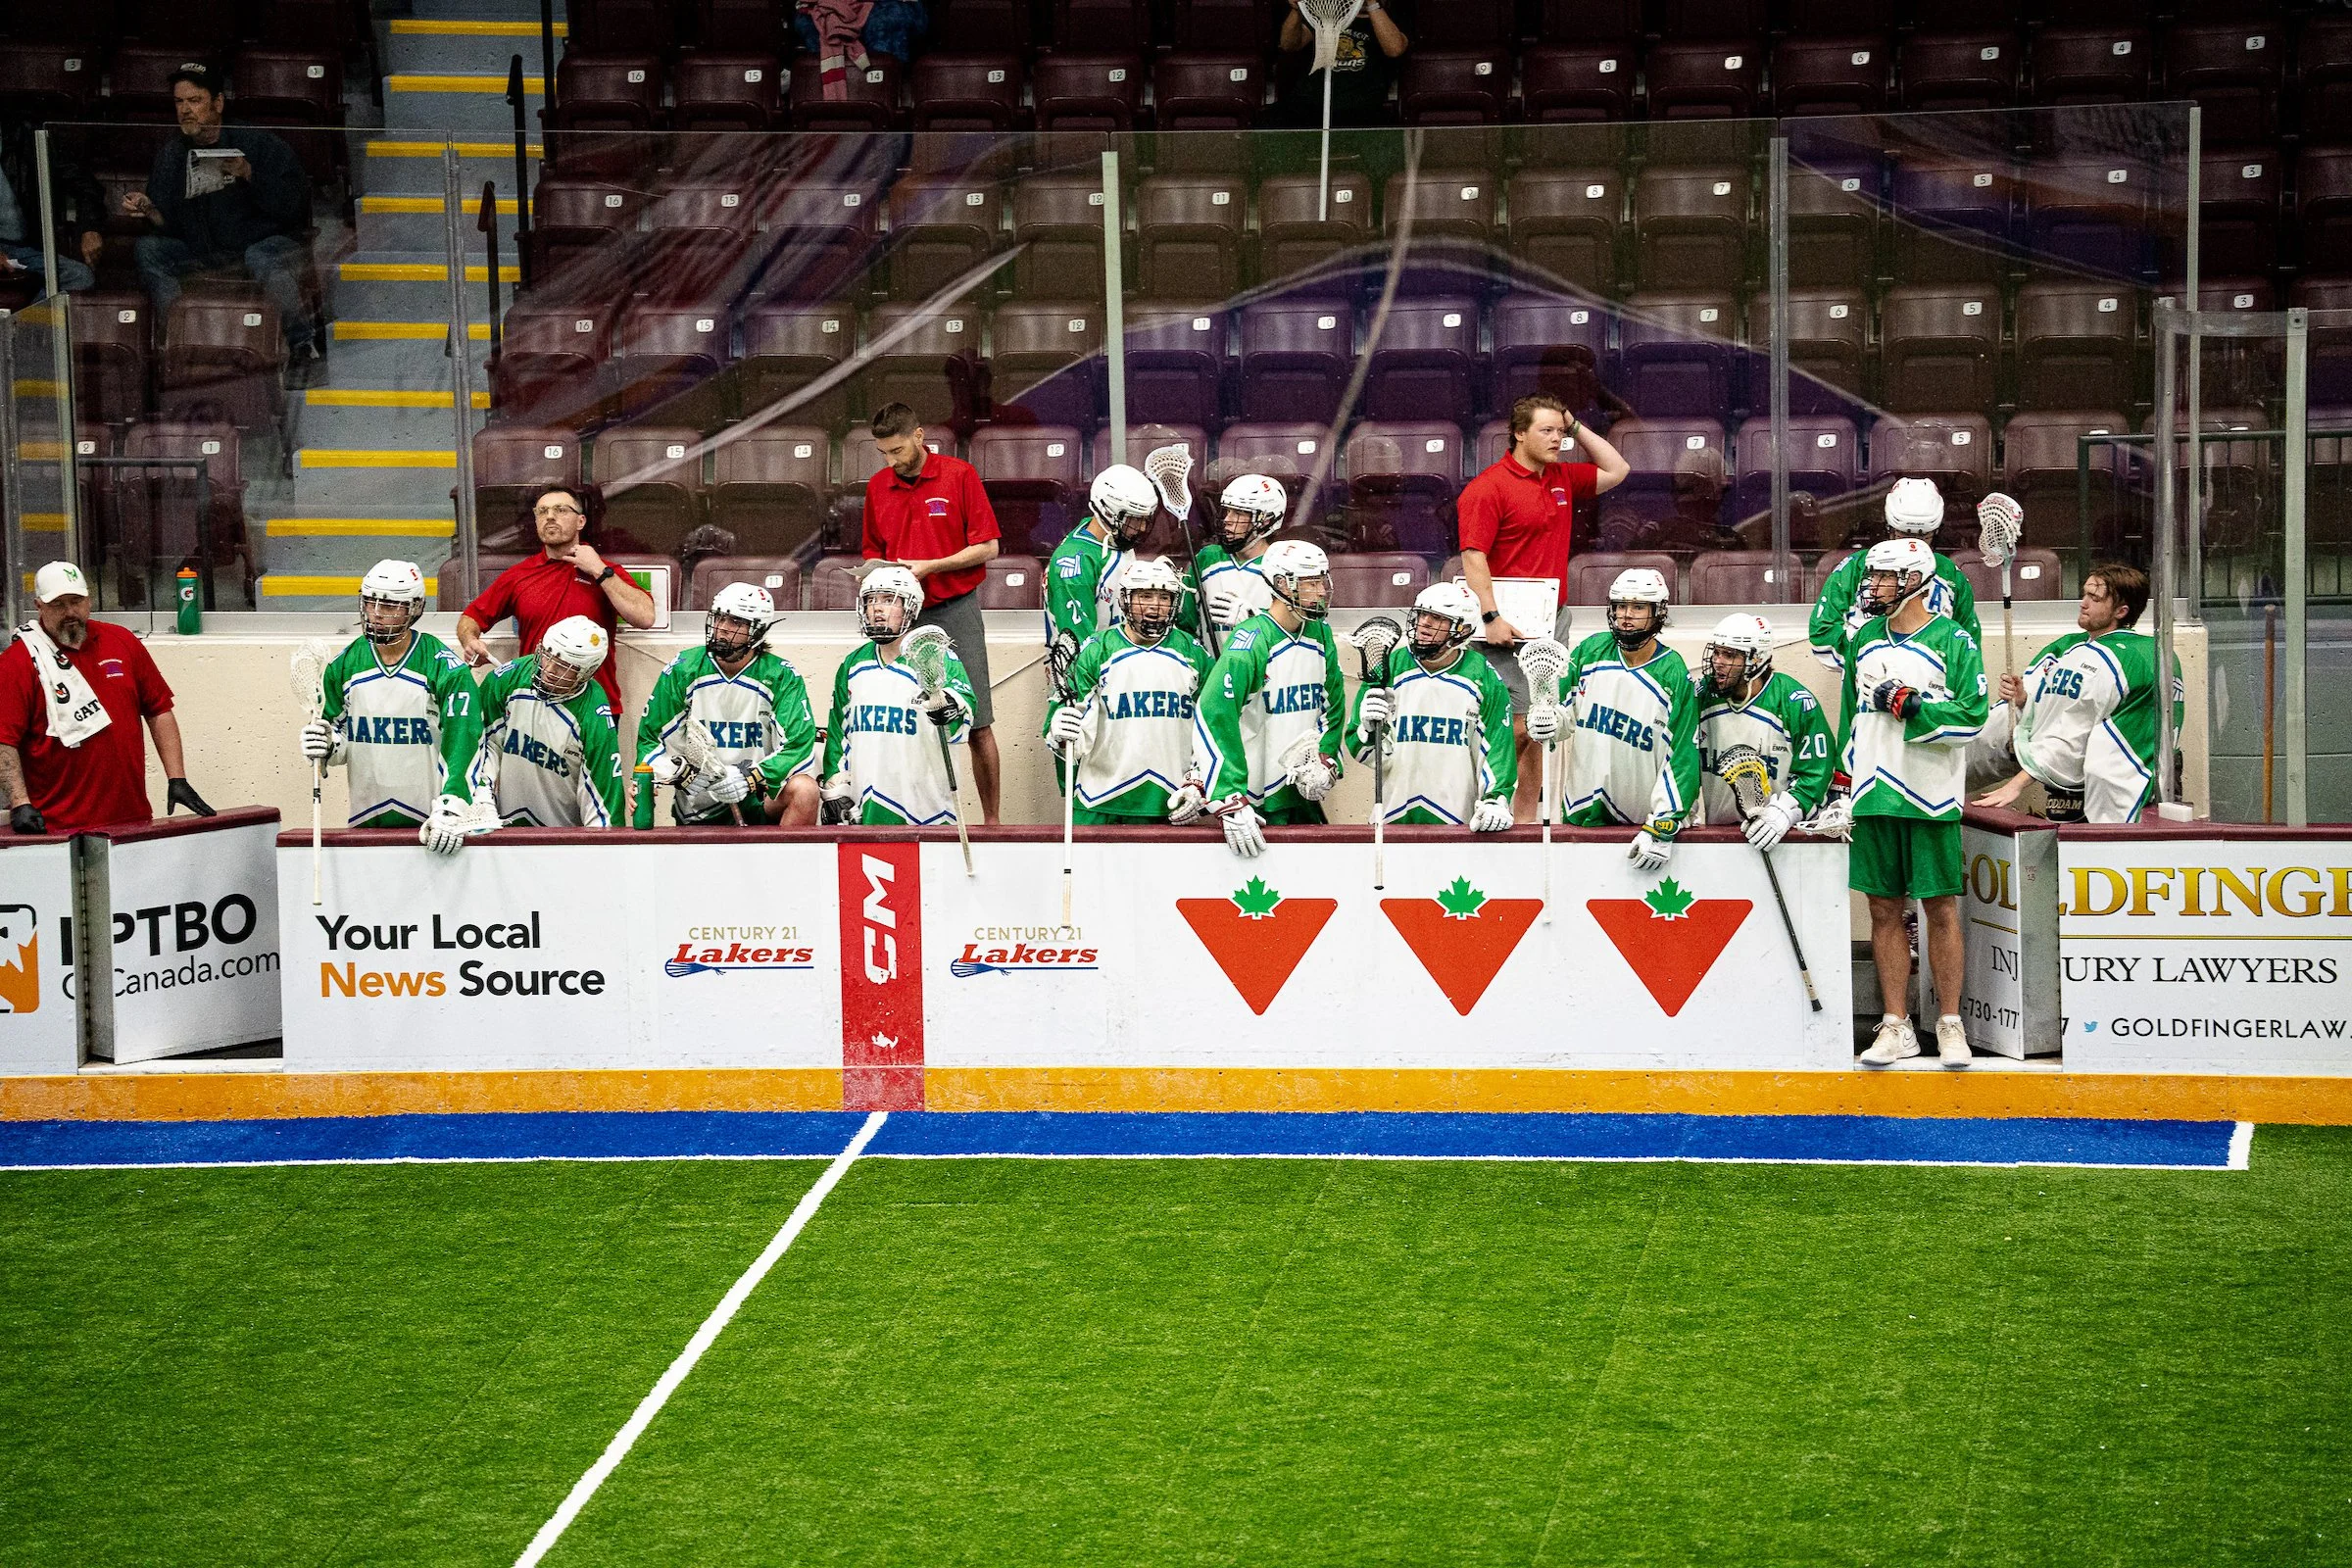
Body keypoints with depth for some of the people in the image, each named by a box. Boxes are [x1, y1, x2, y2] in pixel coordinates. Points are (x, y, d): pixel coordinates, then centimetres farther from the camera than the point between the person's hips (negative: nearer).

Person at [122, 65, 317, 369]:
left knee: (262, 259, -38)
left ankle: (305, 346, -24)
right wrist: (148, 210, -19)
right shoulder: (170, 155, 9)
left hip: (265, 240, -5)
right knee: (147, 249, -16)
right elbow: (170, 223, 3)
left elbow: (293, 205, -12)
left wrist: (249, 175, -24)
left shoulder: (257, 143, -4)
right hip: (200, 249, 5)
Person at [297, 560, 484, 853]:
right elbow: (338, 730, 16)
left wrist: (449, 810, -28)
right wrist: (326, 746, -9)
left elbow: (461, 744, -17)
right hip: (366, 819, 4)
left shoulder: (447, 669, -9)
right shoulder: (345, 664, 5)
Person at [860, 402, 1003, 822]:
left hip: (956, 613, -3)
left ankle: (990, 819, 5)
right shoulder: (878, 486, 10)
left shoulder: (959, 475, -3)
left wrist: (929, 566, -12)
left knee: (977, 725, -2)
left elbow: (987, 547, -3)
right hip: (902, 616, 3)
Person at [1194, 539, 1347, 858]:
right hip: (1256, 801, -7)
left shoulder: (1320, 634, 6)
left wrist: (1326, 761, 2)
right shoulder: (1252, 641, -18)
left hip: (1302, 794, 7)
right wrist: (1230, 803, -28)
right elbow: (1213, 717, -25)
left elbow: (1332, 703, 19)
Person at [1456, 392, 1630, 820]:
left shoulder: (1563, 479, 14)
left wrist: (1577, 427, 15)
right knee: (1516, 730, -12)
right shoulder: (1489, 487, -9)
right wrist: (1491, 616, -21)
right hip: (1510, 629, -8)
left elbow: (1615, 471, 27)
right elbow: (1473, 556, -14)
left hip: (1554, 623, 8)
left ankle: (1525, 818, 15)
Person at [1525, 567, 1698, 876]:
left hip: (1639, 820, -3)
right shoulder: (1592, 650, 1)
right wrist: (1542, 722, -14)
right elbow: (1562, 706, 11)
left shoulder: (1675, 676, -10)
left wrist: (1663, 828, -18)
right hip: (1580, 812, 3)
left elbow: (1682, 758, -12)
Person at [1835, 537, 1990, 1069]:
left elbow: (1971, 716, -11)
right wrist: (1842, 777, 17)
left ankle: (1950, 1025, 7)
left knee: (1940, 909, -1)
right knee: (1884, 910, 6)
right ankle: (1896, 1026, 11)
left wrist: (1910, 705, -18)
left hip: (1930, 800, -5)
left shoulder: (1953, 640, -4)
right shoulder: (1864, 640, 13)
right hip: (1872, 797, 5)